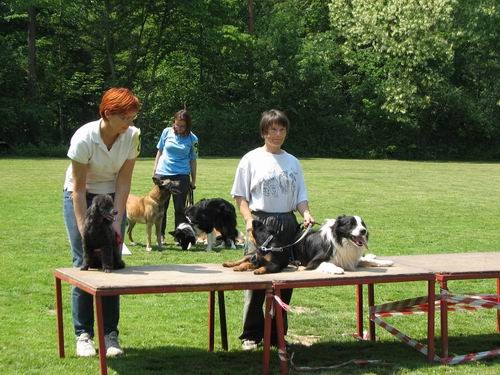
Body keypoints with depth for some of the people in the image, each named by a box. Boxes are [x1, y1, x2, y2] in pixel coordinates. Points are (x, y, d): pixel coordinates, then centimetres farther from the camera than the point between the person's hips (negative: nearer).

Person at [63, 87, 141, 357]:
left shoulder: (132, 136, -17)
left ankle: (110, 334, 3)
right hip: (80, 197, -3)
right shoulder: (84, 138, -28)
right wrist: (84, 229, -24)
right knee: (84, 263, -7)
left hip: (112, 197, 3)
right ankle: (83, 335, 1)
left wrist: (117, 221, -17)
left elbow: (124, 182, -12)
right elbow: (78, 188, -22)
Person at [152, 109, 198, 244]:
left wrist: (193, 181, 5)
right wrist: (154, 170, 9)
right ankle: (160, 235, 16)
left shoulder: (192, 139, -2)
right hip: (162, 173, 1)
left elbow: (193, 160, 4)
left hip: (181, 176, -1)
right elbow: (160, 151, 10)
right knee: (161, 206, 6)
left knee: (180, 207, 2)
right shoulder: (167, 132, 1)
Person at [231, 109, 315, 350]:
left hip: (288, 224, 4)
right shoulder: (252, 159, 2)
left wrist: (306, 213, -6)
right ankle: (251, 335, 4)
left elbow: (300, 196, 14)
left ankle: (277, 334, 15)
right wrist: (249, 220, -14)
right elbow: (240, 196, 1)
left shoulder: (292, 162, 12)